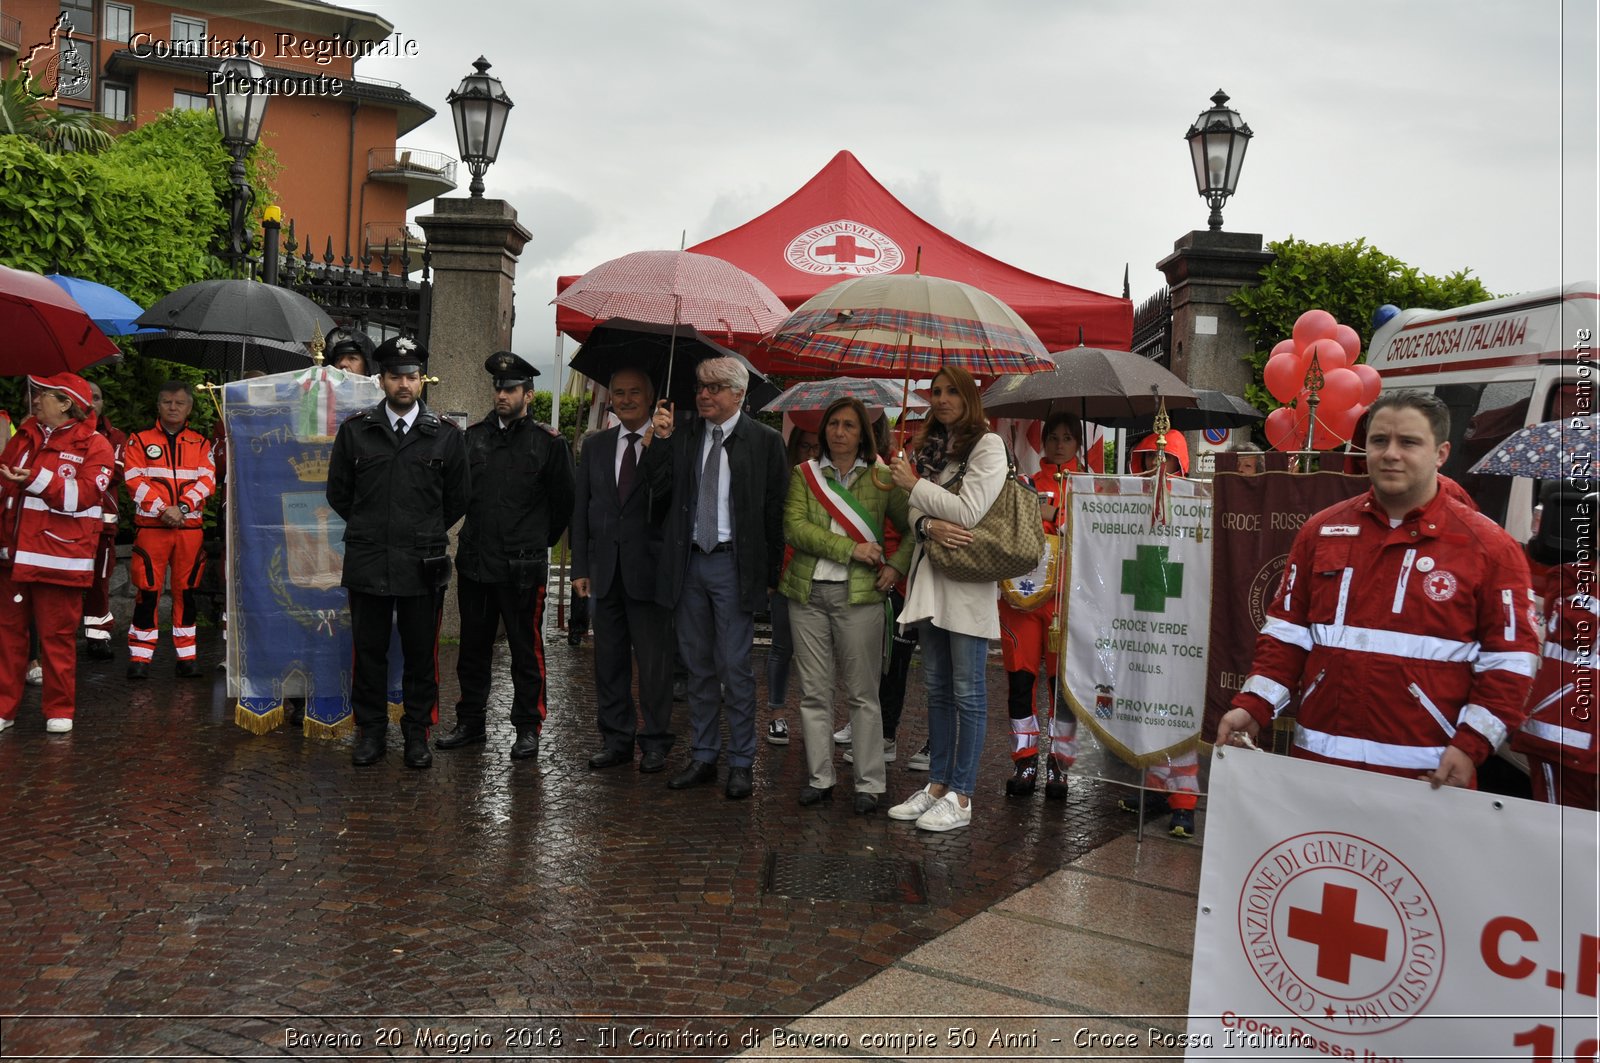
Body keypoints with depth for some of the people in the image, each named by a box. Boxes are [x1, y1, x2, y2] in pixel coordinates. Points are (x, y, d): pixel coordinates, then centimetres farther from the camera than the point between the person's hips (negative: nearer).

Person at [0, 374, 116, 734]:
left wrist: (38, 479, -21)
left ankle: (59, 710, 13)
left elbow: (83, 495, -15)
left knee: (57, 636, 1)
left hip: (59, 559, -6)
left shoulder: (93, 446, -2)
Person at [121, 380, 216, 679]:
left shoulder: (201, 443, 13)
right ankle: (140, 657, 4)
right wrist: (162, 508, -14)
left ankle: (186, 656, 12)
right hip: (150, 527, -1)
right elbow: (134, 480, -2)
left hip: (190, 527, 1)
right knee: (147, 590, -3)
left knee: (186, 590, 6)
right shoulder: (139, 440, 9)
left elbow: (207, 481, 2)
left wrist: (182, 506, -13)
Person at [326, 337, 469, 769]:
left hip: (423, 566, -1)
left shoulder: (446, 435, 2)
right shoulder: (355, 430, 4)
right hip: (367, 565, 1)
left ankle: (417, 733, 19)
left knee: (421, 655, 6)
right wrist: (368, 528, 13)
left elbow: (458, 498, 10)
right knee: (368, 652, 8)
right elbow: (338, 492, 13)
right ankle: (370, 731, 22)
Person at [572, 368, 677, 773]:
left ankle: (654, 744, 14)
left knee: (654, 661, 2)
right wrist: (580, 567, 6)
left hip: (649, 569, -5)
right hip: (605, 569, 5)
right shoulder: (595, 446, 11)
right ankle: (616, 740, 24)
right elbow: (581, 509, 11)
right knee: (609, 660, 12)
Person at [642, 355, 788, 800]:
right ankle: (703, 758, 24)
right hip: (688, 564, 5)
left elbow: (775, 511, -4)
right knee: (698, 667, 13)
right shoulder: (683, 437, 8)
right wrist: (661, 439, -8)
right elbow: (659, 490, 2)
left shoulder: (764, 441, -4)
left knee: (735, 669, -1)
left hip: (733, 566, -5)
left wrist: (770, 574, -6)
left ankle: (741, 764, 11)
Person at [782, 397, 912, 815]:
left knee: (863, 693, 0)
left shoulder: (882, 478, 7)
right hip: (807, 592, 2)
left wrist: (896, 566, -5)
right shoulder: (803, 474, 8)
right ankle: (819, 778, 16)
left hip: (859, 593, -2)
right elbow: (794, 528, -5)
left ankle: (869, 784, 8)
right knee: (814, 691, 6)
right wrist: (850, 548, -12)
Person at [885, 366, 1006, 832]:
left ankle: (961, 797, 5)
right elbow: (915, 512, 11)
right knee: (937, 688, 13)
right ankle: (937, 785, 22)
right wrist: (929, 525, -12)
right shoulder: (927, 446, 15)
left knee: (967, 692, -1)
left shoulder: (987, 445, -6)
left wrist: (914, 483, -6)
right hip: (930, 576, 7)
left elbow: (968, 511, -15)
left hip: (968, 583, -7)